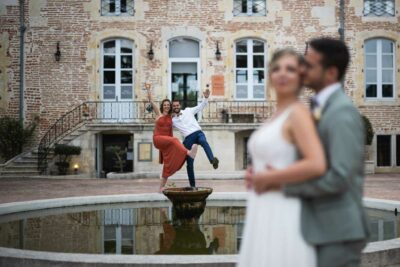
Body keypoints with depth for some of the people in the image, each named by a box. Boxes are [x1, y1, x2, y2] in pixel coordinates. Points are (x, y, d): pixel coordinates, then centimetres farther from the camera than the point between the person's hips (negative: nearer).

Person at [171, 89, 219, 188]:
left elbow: (201, 106, 15)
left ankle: (212, 160, -64)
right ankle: (192, 185, 11)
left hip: (198, 133, -2)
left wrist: (206, 98, 0)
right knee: (189, 163, 0)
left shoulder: (188, 111, 17)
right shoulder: (172, 120, 19)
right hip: (188, 138, 2)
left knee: (203, 142, -40)